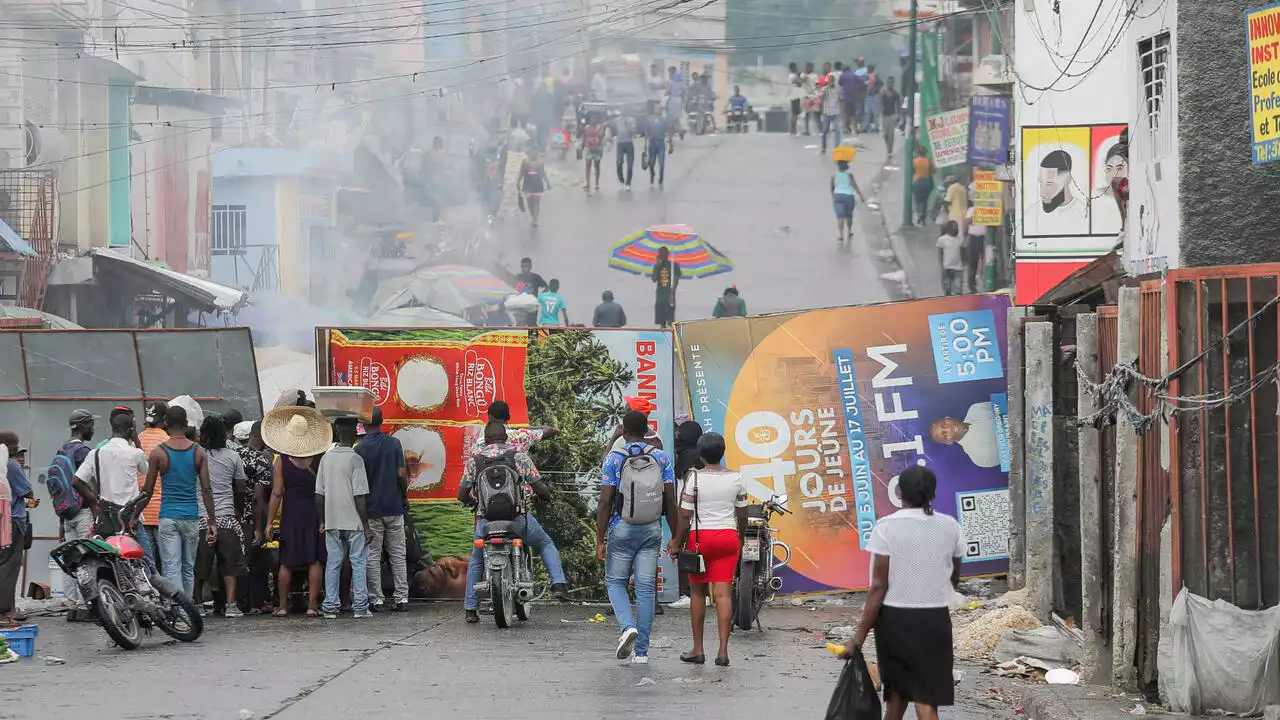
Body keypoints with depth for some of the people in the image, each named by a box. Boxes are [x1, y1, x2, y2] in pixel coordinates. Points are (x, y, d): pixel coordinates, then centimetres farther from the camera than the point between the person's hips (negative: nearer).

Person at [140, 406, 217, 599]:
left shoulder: (158, 453, -4)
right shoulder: (199, 452, 1)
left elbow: (147, 491, 0)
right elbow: (206, 489, 0)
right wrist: (212, 520, 6)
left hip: (168, 516, -3)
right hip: (191, 517, 3)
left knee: (171, 568, -5)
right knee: (188, 568, 14)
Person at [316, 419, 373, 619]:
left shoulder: (326, 458, 5)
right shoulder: (355, 459, -10)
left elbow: (319, 494, 7)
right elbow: (360, 497, -12)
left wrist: (322, 521, 16)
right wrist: (366, 526, -7)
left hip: (331, 522, 4)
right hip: (353, 521, -4)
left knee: (332, 564, 8)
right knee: (359, 563, 3)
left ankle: (330, 607, 6)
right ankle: (360, 607, 1)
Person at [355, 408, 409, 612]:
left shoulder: (360, 449, -7)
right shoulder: (394, 443, -2)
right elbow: (401, 475, -5)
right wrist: (404, 497, 11)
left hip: (371, 509, -2)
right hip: (394, 506, 2)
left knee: (372, 556, 4)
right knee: (397, 554, 9)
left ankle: (375, 599, 3)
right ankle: (401, 598, 7)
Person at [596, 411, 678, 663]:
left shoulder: (613, 459, -5)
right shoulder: (662, 458, 2)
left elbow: (605, 502, -8)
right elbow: (670, 500, 0)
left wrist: (600, 541, -5)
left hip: (622, 529, -2)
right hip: (652, 529, 2)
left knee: (615, 582, 13)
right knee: (645, 588, 5)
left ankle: (628, 626, -13)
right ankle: (641, 650, 5)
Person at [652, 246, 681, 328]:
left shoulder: (674, 265, -1)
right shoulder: (657, 265, 11)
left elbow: (676, 280, -6)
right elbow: (654, 279, 0)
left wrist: (672, 293, -16)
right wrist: (657, 265, -4)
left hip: (669, 296, -5)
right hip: (660, 296, 5)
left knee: (670, 320, -10)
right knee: (661, 320, 5)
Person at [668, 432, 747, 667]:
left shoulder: (695, 478, -7)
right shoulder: (735, 478, 2)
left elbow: (685, 516, -9)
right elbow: (742, 515, 9)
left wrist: (676, 543, 1)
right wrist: (741, 536, 25)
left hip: (700, 536, -2)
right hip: (728, 537, 2)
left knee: (698, 593, 9)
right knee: (723, 594, -1)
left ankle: (698, 649, 13)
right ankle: (723, 651, -7)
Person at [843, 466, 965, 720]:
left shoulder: (886, 527, -10)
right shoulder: (950, 527, 0)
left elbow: (878, 585, -13)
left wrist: (860, 634, -10)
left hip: (894, 618, -1)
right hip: (934, 620, 1)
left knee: (897, 690, 20)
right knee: (927, 699, -2)